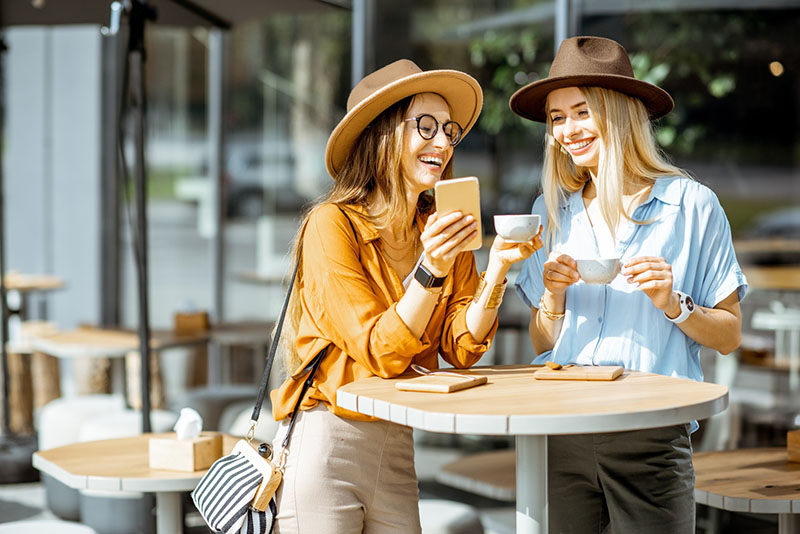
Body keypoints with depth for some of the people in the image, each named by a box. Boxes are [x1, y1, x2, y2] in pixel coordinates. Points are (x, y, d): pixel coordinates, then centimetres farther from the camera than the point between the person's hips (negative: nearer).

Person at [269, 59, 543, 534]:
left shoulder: (444, 231, 7)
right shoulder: (333, 225, -11)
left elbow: (462, 348, -2)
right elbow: (379, 352, -16)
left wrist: (498, 268, -14)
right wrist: (430, 270, -27)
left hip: (397, 448, 6)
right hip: (323, 442, -5)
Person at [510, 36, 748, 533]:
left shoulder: (691, 204, 0)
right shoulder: (552, 211, 11)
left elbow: (729, 335, 4)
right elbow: (541, 345, 13)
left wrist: (673, 305, -13)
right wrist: (553, 298, -6)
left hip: (651, 436, -3)